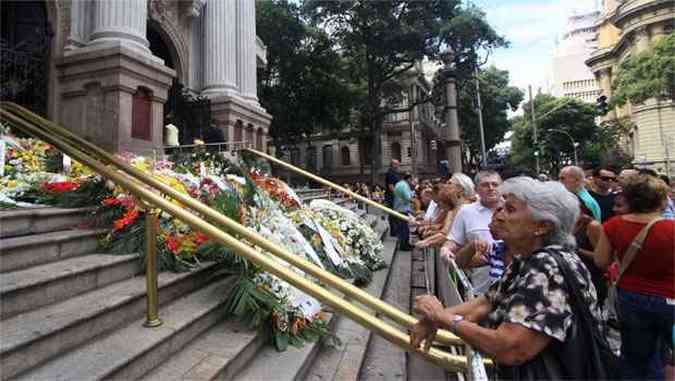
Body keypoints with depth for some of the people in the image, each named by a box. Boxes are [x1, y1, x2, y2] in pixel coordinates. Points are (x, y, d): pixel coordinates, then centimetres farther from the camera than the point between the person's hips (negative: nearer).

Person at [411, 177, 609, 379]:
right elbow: (485, 303, 4)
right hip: (525, 371, 7)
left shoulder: (550, 268, -27)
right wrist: (434, 317, -11)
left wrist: (443, 317, -22)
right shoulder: (525, 261, 1)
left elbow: (510, 350, -32)